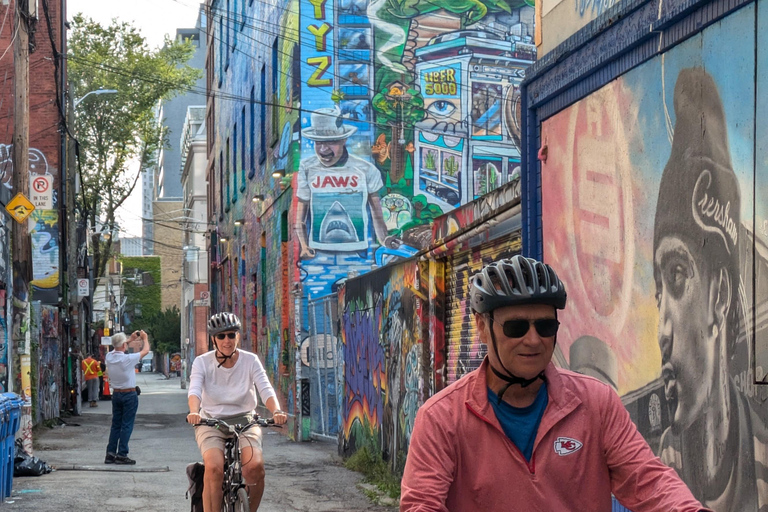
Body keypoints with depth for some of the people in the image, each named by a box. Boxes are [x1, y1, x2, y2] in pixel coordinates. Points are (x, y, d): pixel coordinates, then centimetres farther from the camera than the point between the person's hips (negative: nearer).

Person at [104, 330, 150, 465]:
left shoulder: (109, 357, -4)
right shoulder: (127, 359, -20)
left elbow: (117, 348, 20)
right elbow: (145, 351, -6)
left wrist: (132, 339, 23)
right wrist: (145, 338, 13)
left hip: (116, 394, 6)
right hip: (129, 395, -6)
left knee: (116, 424, 12)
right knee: (127, 425, -2)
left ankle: (110, 453, 9)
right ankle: (121, 455, -4)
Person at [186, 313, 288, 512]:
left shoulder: (250, 361, -1)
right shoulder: (202, 362, -3)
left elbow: (266, 389, -13)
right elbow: (194, 390, -18)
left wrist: (276, 411, -34)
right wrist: (194, 412, -40)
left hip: (244, 420, 1)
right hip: (211, 422, -1)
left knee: (255, 466, -27)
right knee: (214, 467, -30)